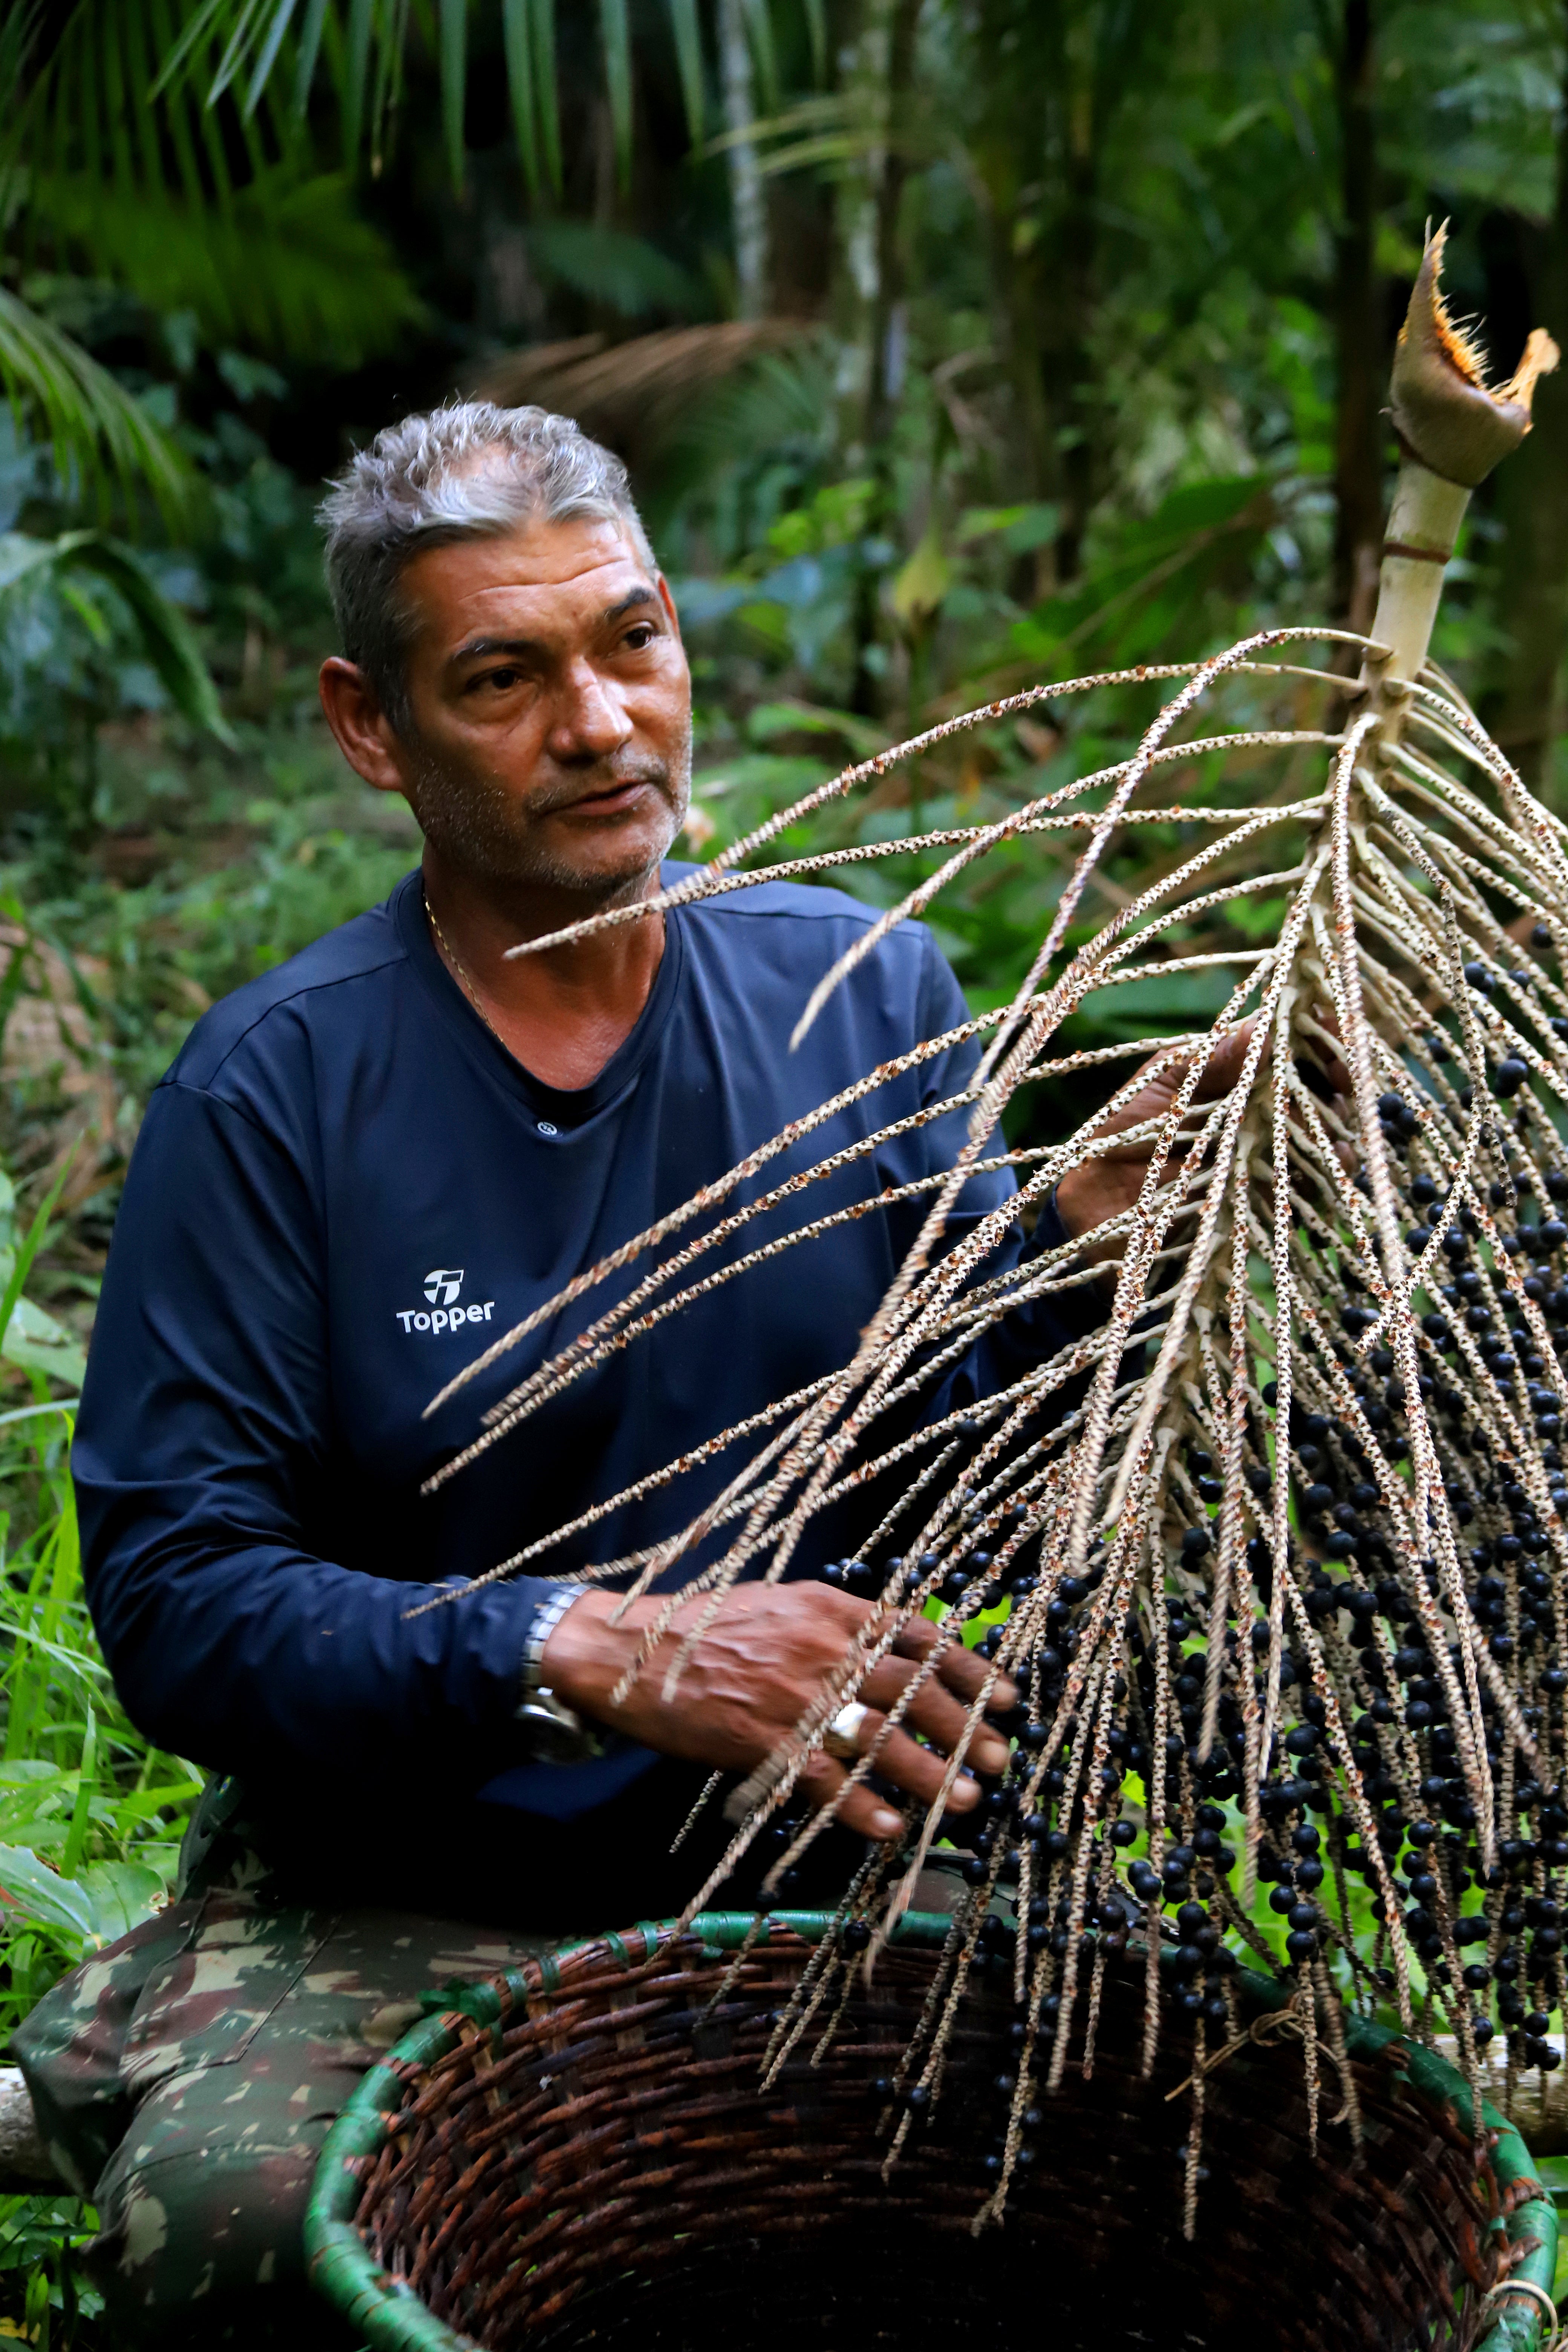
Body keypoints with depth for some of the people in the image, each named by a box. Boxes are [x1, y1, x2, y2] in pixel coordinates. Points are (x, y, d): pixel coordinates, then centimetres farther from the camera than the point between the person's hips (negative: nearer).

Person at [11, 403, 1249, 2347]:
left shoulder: (866, 994, 3)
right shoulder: (274, 1086, -7)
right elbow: (173, 1597, -11)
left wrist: (1085, 1227, -17)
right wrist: (600, 1659, -24)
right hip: (390, 1909, -3)